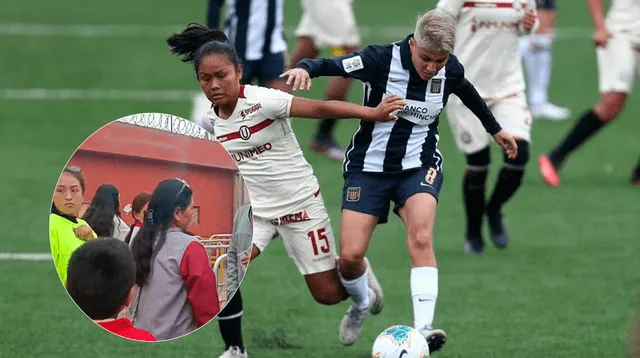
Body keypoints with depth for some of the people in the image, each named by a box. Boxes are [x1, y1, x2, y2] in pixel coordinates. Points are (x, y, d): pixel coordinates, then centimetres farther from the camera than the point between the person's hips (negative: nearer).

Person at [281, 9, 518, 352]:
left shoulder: (451, 71, -6)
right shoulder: (382, 59, -18)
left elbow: (467, 93, 17)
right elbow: (332, 65, -22)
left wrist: (495, 129, 33)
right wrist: (305, 68, -46)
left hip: (419, 166, 1)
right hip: (369, 165, -1)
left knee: (421, 237, -27)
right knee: (350, 256, -8)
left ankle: (424, 328, -31)